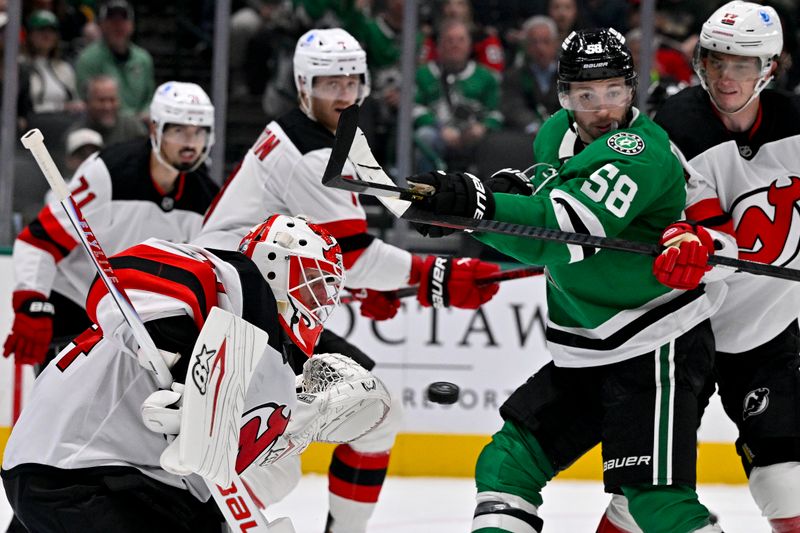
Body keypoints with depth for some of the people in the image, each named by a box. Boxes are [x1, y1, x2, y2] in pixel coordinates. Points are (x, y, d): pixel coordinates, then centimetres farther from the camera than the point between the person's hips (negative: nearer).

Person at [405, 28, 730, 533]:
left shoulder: (641, 153, -20)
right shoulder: (557, 133, 6)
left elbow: (564, 230, -33)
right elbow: (542, 192, 28)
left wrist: (479, 202, -43)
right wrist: (506, 189, 5)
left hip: (656, 348, -9)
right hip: (584, 355, 9)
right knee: (506, 466, 8)